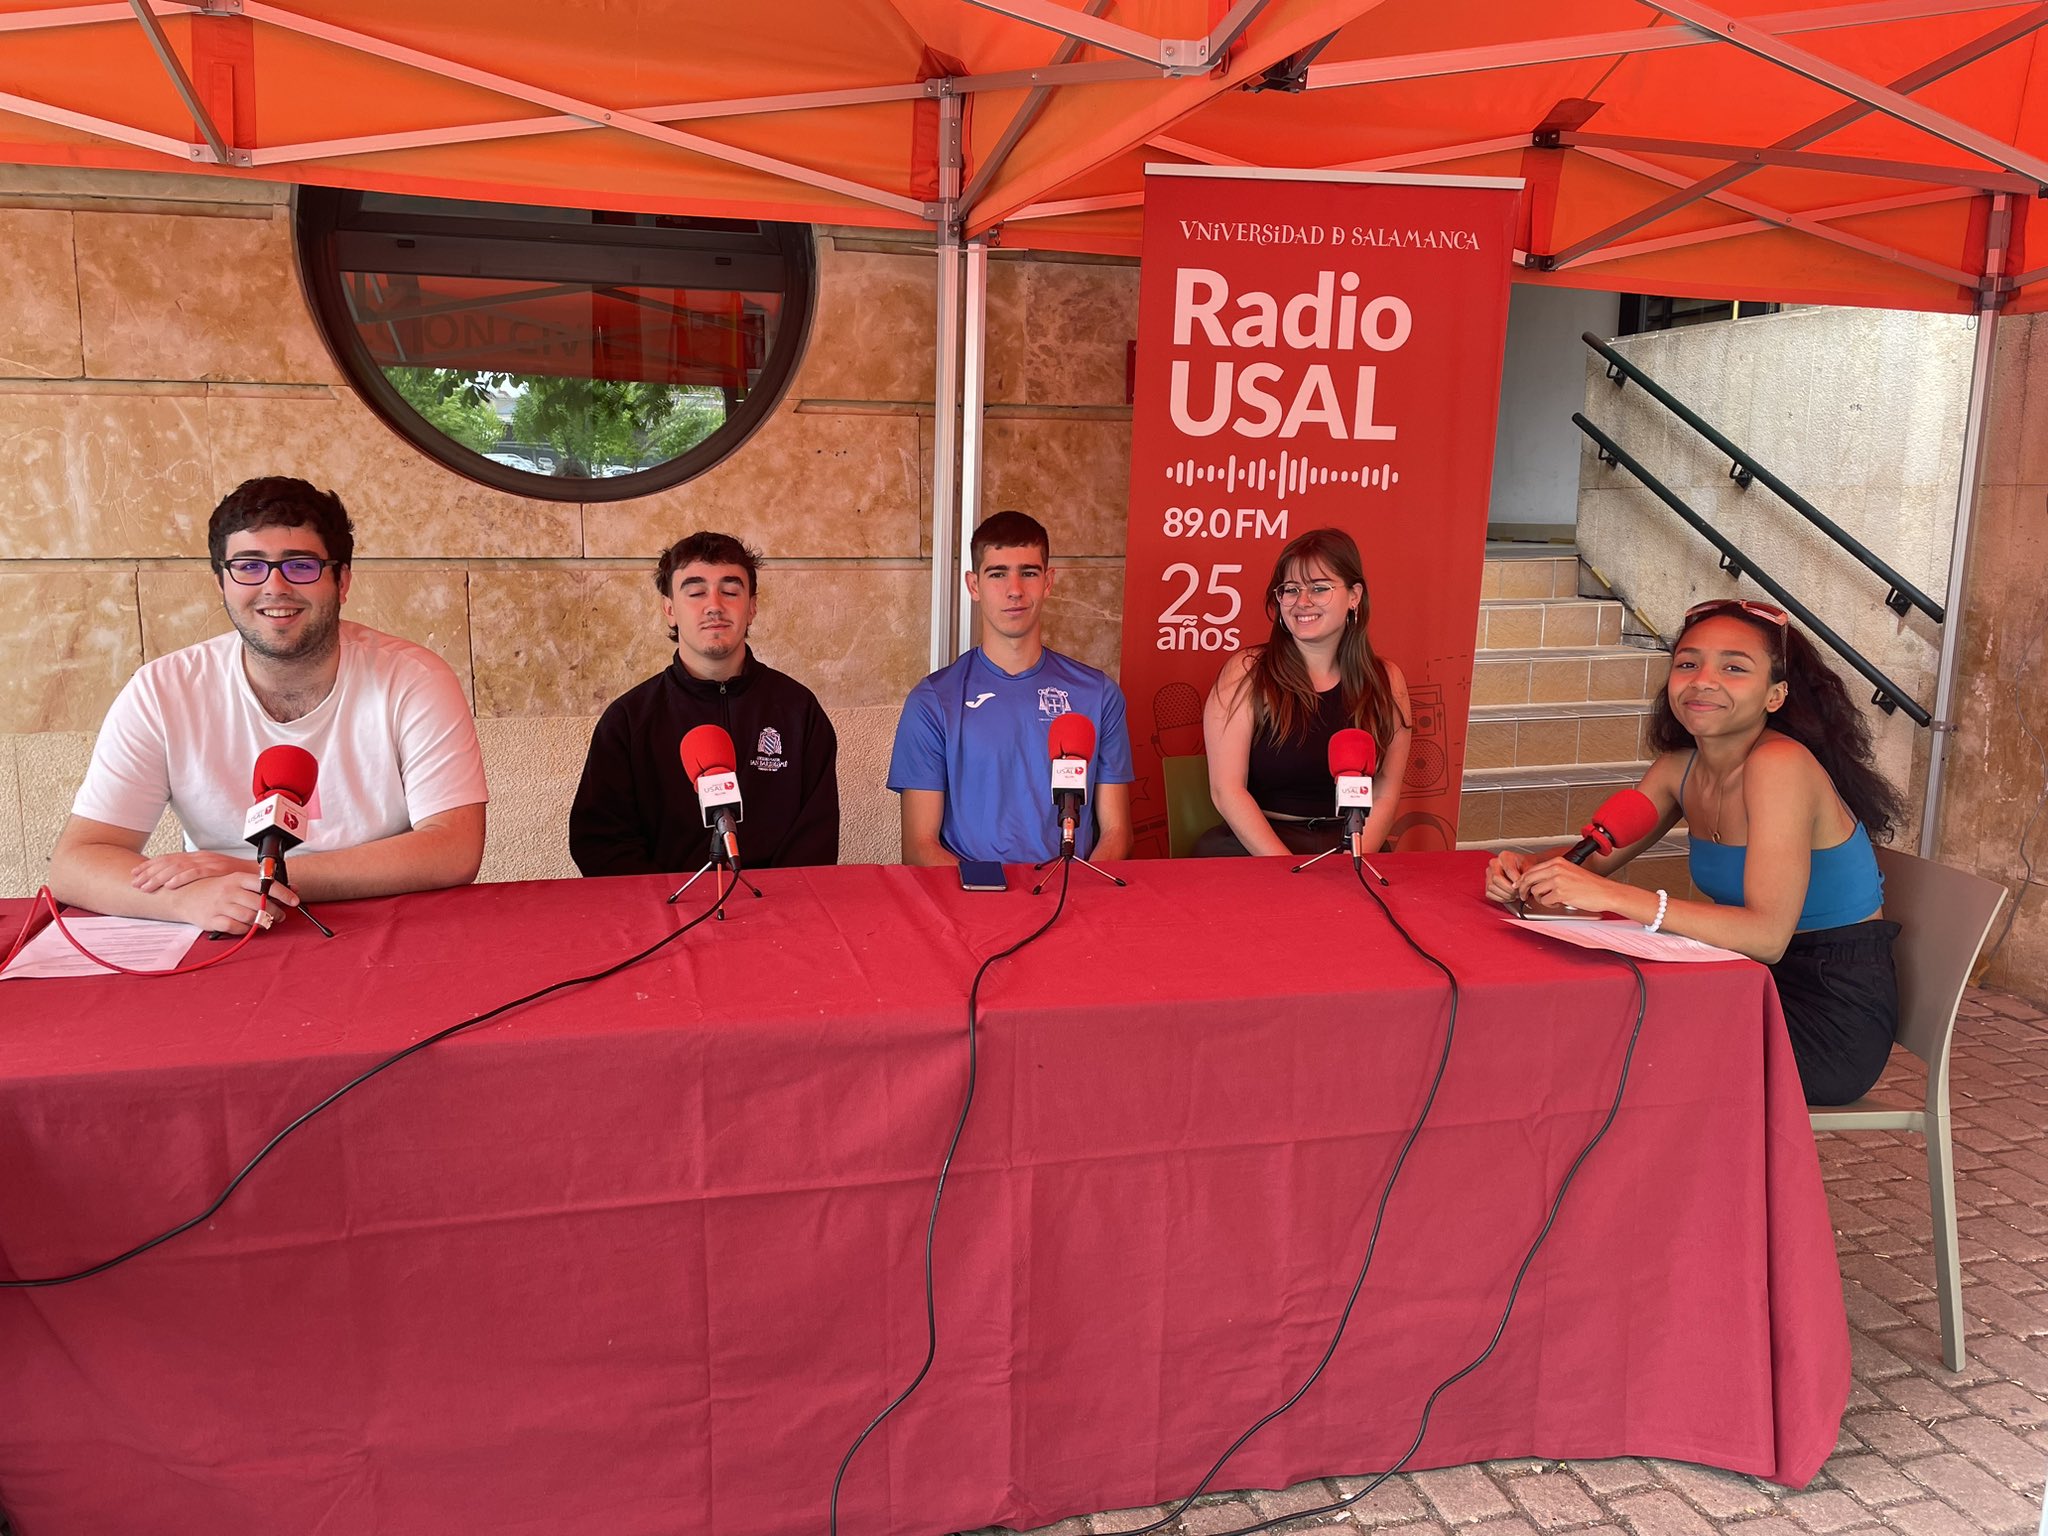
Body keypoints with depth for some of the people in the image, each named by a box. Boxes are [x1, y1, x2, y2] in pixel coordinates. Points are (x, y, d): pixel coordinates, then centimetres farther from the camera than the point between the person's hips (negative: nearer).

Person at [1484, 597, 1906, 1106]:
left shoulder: (1780, 764, -23)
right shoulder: (1680, 767, 1)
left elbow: (1768, 935, -32)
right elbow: (1594, 859, 8)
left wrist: (1614, 896, -40)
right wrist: (1523, 871, -15)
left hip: (1834, 1015, -7)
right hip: (1764, 986, 7)